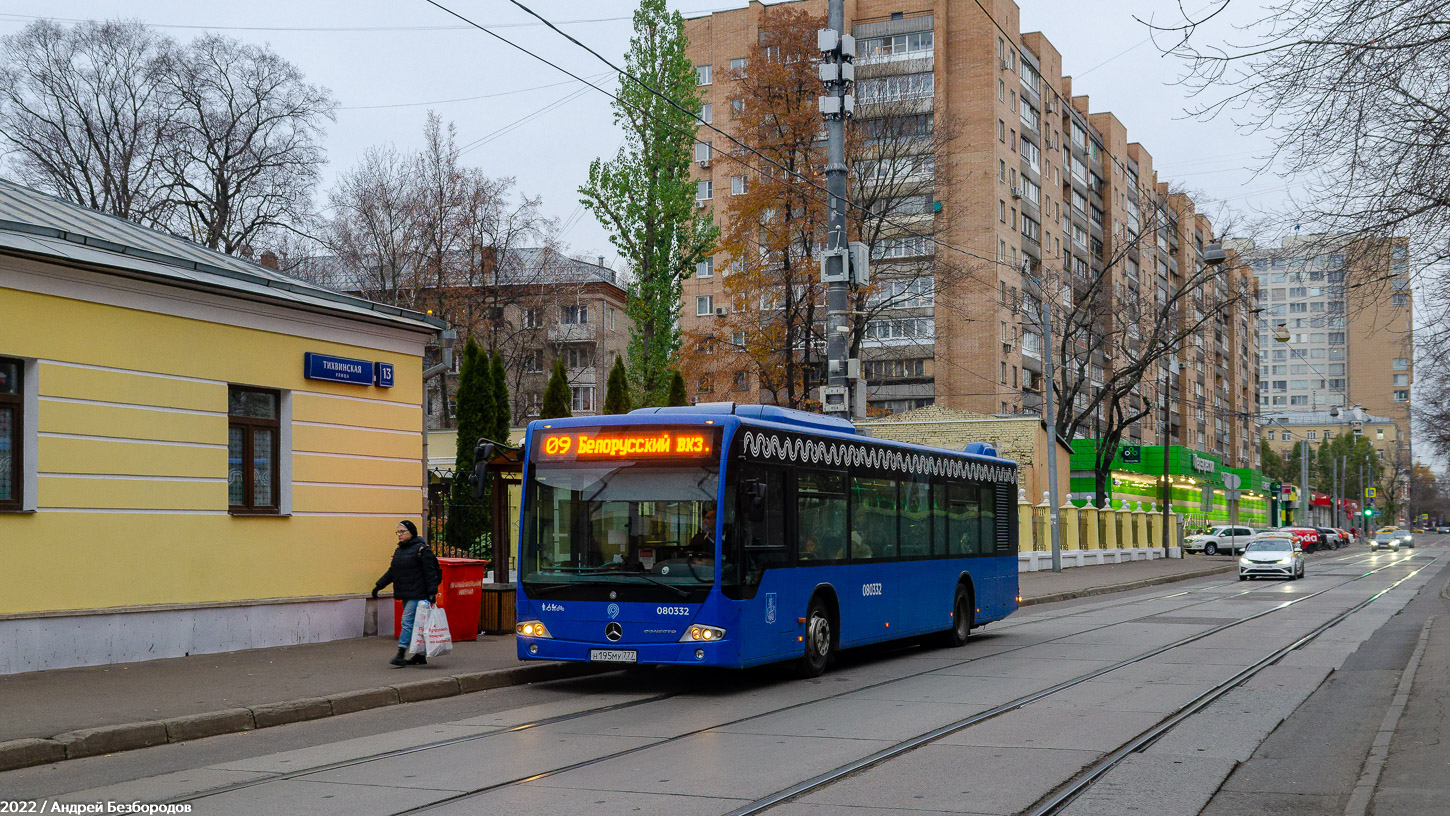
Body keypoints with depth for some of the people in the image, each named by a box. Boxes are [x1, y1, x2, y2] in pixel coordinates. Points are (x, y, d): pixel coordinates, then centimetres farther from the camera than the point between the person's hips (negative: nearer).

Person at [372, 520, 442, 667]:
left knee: (407, 621, -13)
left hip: (417, 594, -8)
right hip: (405, 594, 8)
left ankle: (401, 654, -16)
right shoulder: (399, 550, 16)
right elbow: (391, 572, 20)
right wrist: (378, 586, 14)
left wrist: (432, 592, -17)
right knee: (414, 624, 11)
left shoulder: (421, 549, -9)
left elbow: (430, 572, -12)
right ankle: (420, 656, 16)